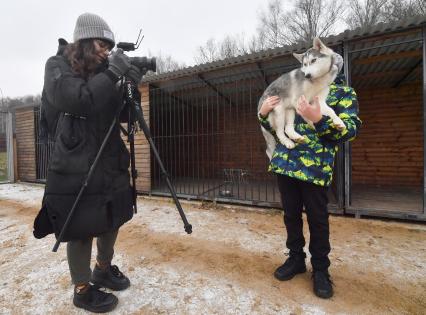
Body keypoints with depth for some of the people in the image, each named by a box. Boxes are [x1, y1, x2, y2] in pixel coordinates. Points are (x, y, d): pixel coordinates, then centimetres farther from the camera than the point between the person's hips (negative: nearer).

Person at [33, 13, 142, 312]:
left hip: (110, 162, 6)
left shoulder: (102, 72, 14)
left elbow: (120, 114, 10)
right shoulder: (58, 65, 0)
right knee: (81, 229, 3)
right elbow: (74, 101, -19)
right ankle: (82, 290, 24)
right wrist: (112, 73, -18)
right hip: (76, 166, -6)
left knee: (113, 220, 14)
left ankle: (104, 270, 37)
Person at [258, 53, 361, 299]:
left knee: (317, 219, 6)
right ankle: (296, 258, 31)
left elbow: (351, 130, -7)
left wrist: (319, 119, -22)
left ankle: (320, 268, 26)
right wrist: (264, 115, 1)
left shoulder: (344, 93, 7)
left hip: (315, 166, -4)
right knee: (291, 214, 12)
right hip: (285, 163, 5)